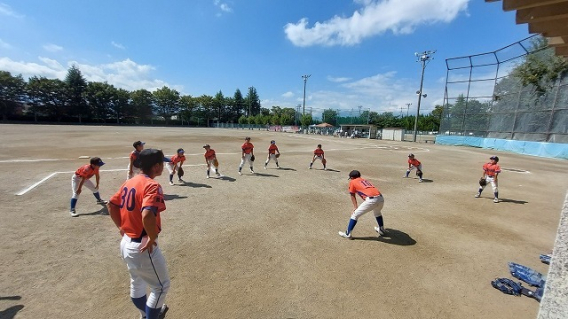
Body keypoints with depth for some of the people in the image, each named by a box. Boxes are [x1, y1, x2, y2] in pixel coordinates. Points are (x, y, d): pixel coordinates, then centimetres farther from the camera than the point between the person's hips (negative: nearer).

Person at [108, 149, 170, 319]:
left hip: (126, 242, 10)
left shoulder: (129, 182, 3)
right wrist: (152, 238, -22)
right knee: (161, 286, 13)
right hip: (142, 247, -10)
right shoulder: (152, 185, -25)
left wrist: (122, 227, 16)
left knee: (137, 282, 30)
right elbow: (147, 216, -37)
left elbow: (112, 205, 13)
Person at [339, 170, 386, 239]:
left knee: (355, 214, 7)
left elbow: (353, 196, 17)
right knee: (377, 213, 38)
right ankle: (382, 230, 53)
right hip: (381, 198, 7)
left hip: (371, 200, -7)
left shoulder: (352, 182, 17)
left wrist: (355, 207, 21)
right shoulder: (365, 180, 33)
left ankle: (347, 234, 11)